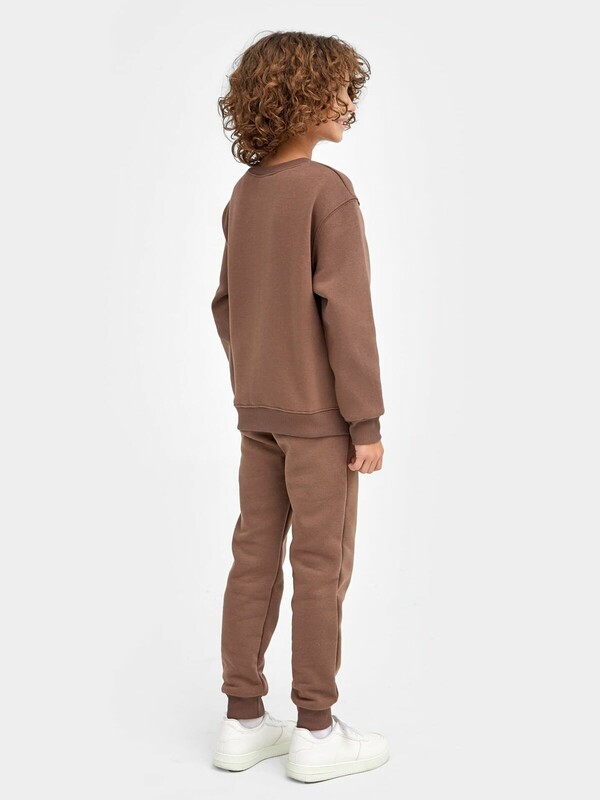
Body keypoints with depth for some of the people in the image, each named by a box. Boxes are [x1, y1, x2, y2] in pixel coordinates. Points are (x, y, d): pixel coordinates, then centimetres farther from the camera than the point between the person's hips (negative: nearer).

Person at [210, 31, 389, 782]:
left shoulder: (243, 194, 8)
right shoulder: (329, 192, -15)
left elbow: (227, 303, 12)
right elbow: (345, 312, -19)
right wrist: (367, 420, -14)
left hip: (258, 410, 7)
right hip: (319, 412, -7)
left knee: (255, 558, 11)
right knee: (321, 565, 2)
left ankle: (242, 720, 20)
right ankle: (316, 733, 13)